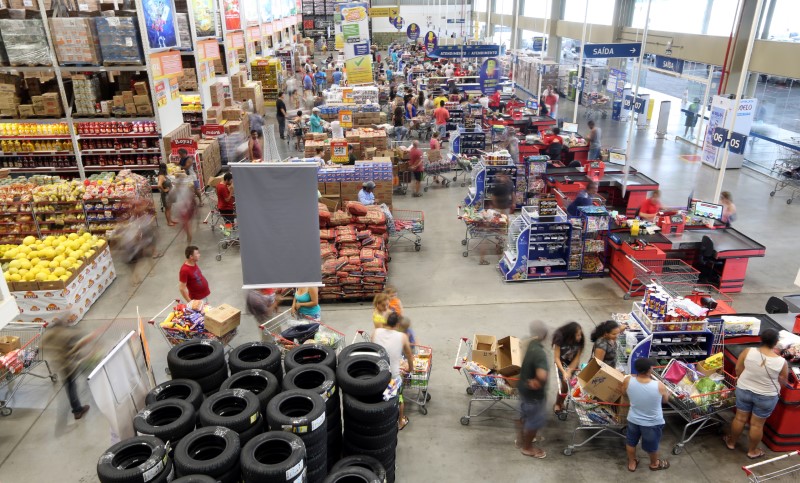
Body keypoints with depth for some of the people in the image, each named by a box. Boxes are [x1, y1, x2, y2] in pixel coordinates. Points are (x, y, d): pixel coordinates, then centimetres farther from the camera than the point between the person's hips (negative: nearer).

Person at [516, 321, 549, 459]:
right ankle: (527, 447, 34)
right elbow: (542, 376, -49)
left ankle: (521, 439, 48)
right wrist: (538, 383, -28)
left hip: (523, 387, 8)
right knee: (535, 420, 15)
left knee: (525, 415, 29)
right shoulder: (539, 353, -35)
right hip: (533, 392, -8)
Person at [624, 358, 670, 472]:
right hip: (653, 422, -2)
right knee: (652, 445, 25)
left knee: (631, 442, 27)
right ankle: (654, 464, 52)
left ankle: (632, 463, 47)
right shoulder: (659, 386, -30)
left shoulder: (628, 381, -24)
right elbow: (665, 400, -7)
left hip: (633, 419, 2)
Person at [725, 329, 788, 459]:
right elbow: (783, 382, -5)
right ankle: (752, 451, 31)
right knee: (757, 424, 14)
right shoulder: (781, 362, -20)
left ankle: (731, 442, 36)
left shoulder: (748, 351, -17)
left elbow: (738, 369, -5)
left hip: (743, 390, 2)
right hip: (766, 397, -2)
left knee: (740, 418, 19)